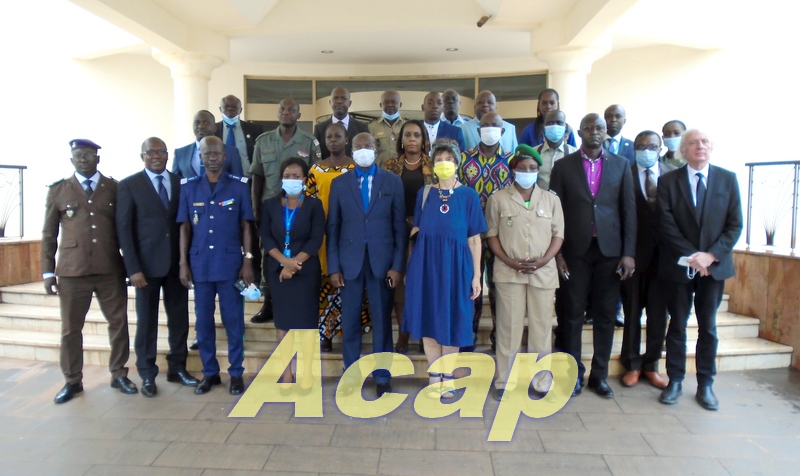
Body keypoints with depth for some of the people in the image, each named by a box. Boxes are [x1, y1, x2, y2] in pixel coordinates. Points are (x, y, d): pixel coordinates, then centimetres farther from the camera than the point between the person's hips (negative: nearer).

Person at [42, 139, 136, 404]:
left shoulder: (115, 189, 6)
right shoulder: (58, 191, 8)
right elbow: (49, 235, 9)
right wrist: (48, 271, 5)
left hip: (111, 271, 0)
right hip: (72, 272, 0)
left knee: (119, 323, 5)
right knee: (70, 329, 7)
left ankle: (119, 375, 20)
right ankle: (72, 381, 23)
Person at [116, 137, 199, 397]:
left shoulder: (181, 183, 7)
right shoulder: (128, 185, -1)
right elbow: (123, 229, -5)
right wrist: (133, 268, -12)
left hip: (177, 262, 3)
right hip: (147, 264, -3)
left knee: (180, 318, 9)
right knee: (146, 321, 8)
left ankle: (177, 368, 25)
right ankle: (147, 375, 21)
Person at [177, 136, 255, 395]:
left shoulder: (239, 186, 0)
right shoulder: (189, 187, 5)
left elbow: (246, 226, 1)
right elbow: (185, 228, 6)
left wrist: (247, 261, -4)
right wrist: (183, 264, 2)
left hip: (230, 263, -2)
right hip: (200, 264, 2)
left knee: (234, 320, 4)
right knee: (203, 321, 9)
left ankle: (236, 373, 17)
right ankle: (209, 372, 24)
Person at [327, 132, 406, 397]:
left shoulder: (392, 181, 4)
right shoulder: (339, 183, 7)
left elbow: (400, 225, 1)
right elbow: (333, 227, 5)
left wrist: (397, 265, -6)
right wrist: (333, 267, -1)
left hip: (381, 261, -1)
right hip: (350, 261, 1)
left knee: (382, 321, 6)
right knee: (350, 321, 8)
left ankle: (382, 376, 20)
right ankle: (351, 374, 23)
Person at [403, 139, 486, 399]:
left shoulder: (469, 196, 1)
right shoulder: (424, 193, 6)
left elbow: (474, 239, 0)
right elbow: (416, 231, 10)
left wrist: (476, 275, -4)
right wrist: (409, 266, 5)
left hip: (455, 265, -1)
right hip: (426, 264, 2)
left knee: (452, 320, 6)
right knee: (429, 319, 6)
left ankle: (448, 377, 22)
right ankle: (434, 376, 20)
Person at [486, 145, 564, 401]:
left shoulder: (551, 199, 9)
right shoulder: (498, 199, 4)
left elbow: (558, 233, 6)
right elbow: (492, 234, 2)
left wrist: (544, 259, -9)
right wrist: (509, 261, -10)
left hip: (543, 272, 2)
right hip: (508, 272, -1)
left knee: (541, 328, 7)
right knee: (508, 327, 3)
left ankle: (542, 382, 19)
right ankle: (505, 381, 14)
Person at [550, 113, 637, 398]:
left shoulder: (621, 165, 7)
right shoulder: (563, 166, 3)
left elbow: (629, 210, 4)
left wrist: (629, 253, -3)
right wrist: (557, 253, -5)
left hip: (610, 249, 2)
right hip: (576, 249, -1)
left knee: (605, 315, 7)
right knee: (573, 313, 4)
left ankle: (599, 375, 21)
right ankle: (574, 374, 18)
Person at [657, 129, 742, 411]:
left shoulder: (728, 179, 3)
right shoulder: (668, 181, -1)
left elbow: (735, 225, -1)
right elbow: (665, 224, -7)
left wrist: (710, 255, -13)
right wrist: (691, 255, -15)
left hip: (714, 265, 1)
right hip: (678, 265, -1)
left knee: (708, 326, 9)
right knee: (677, 325, 8)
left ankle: (705, 385, 20)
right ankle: (675, 381, 18)